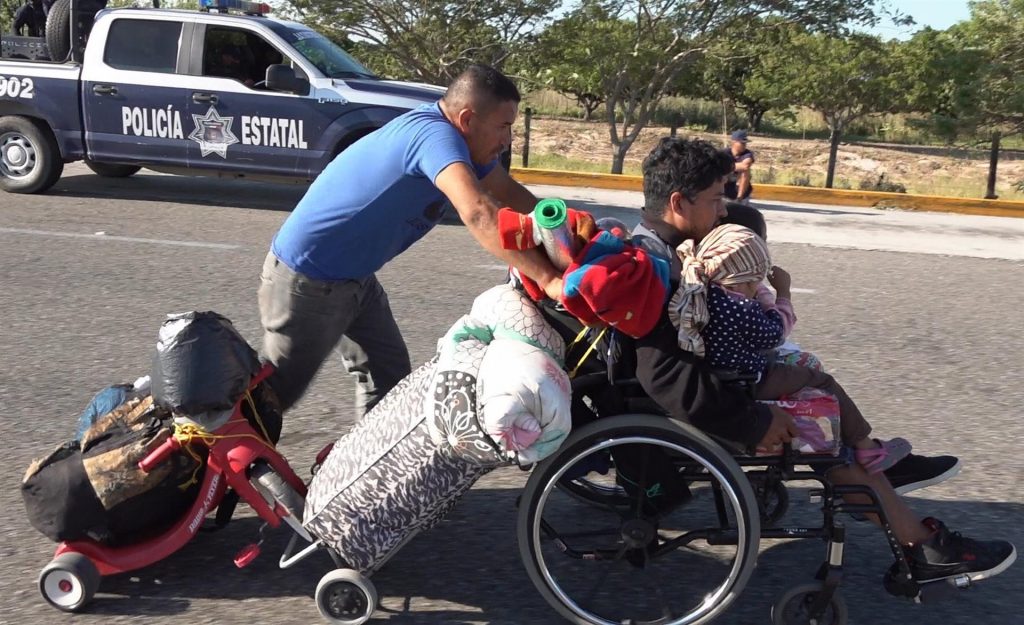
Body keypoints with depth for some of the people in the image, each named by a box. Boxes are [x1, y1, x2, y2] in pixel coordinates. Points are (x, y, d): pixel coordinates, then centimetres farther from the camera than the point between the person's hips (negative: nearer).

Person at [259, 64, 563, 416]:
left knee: (388, 378, 11)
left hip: (354, 277, 10)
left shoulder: (463, 143, 1)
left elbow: (511, 195, 10)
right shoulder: (435, 135, -30)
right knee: (278, 390, 7)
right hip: (305, 281, -9)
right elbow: (477, 212, -45)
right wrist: (547, 278, -47)